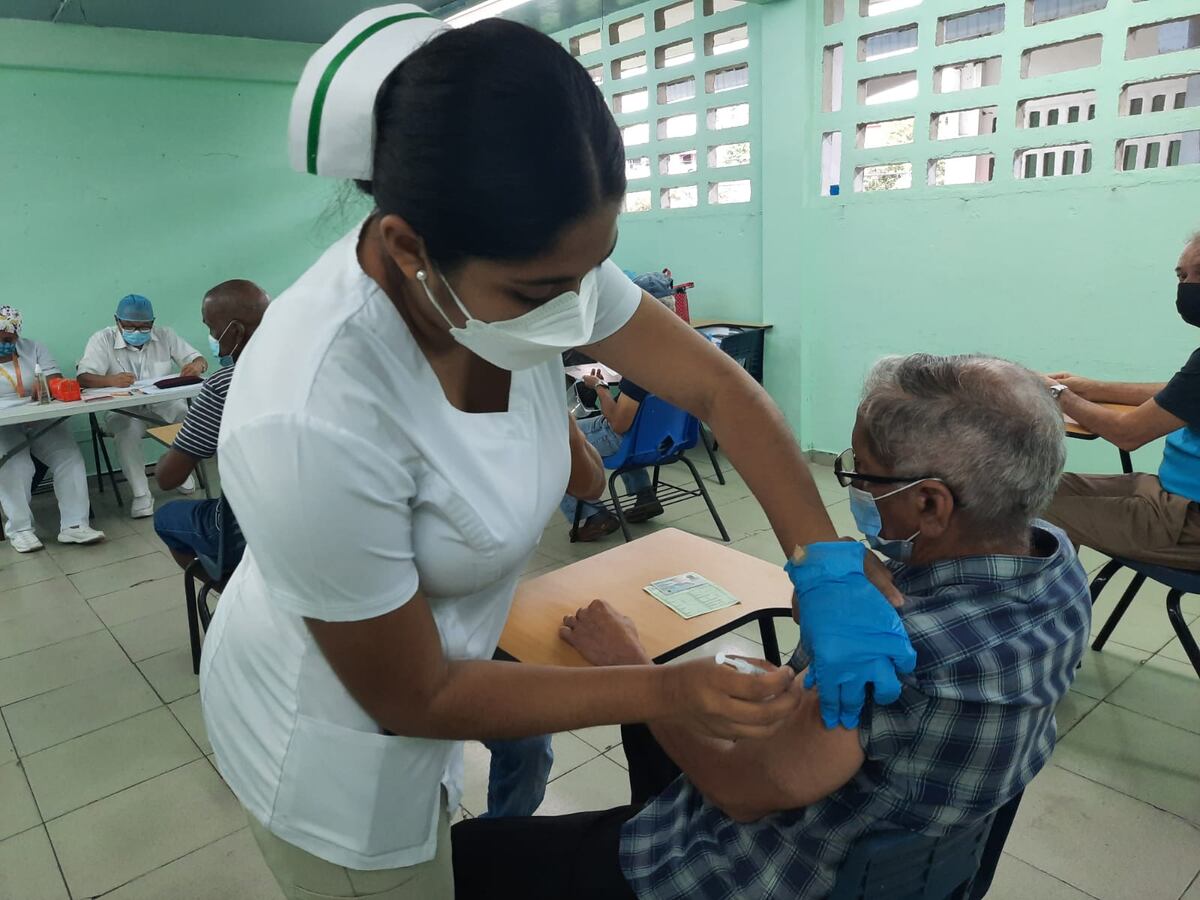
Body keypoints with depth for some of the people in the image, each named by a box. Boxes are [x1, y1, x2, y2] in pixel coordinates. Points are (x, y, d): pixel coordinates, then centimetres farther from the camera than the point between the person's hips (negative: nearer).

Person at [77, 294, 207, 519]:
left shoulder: (164, 335, 3)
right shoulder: (102, 340, -5)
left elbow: (199, 360, 1)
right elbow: (84, 378, -17)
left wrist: (197, 366, -27)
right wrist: (111, 380, -41)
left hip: (165, 403, 2)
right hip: (125, 410, -2)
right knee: (128, 433, -34)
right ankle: (141, 495, -23)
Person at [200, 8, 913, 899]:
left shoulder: (532, 264, -22)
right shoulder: (310, 424, -39)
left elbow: (720, 388, -12)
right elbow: (412, 698, -25)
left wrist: (830, 571, -19)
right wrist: (669, 692, -26)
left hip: (429, 668, 6)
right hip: (336, 737, -5)